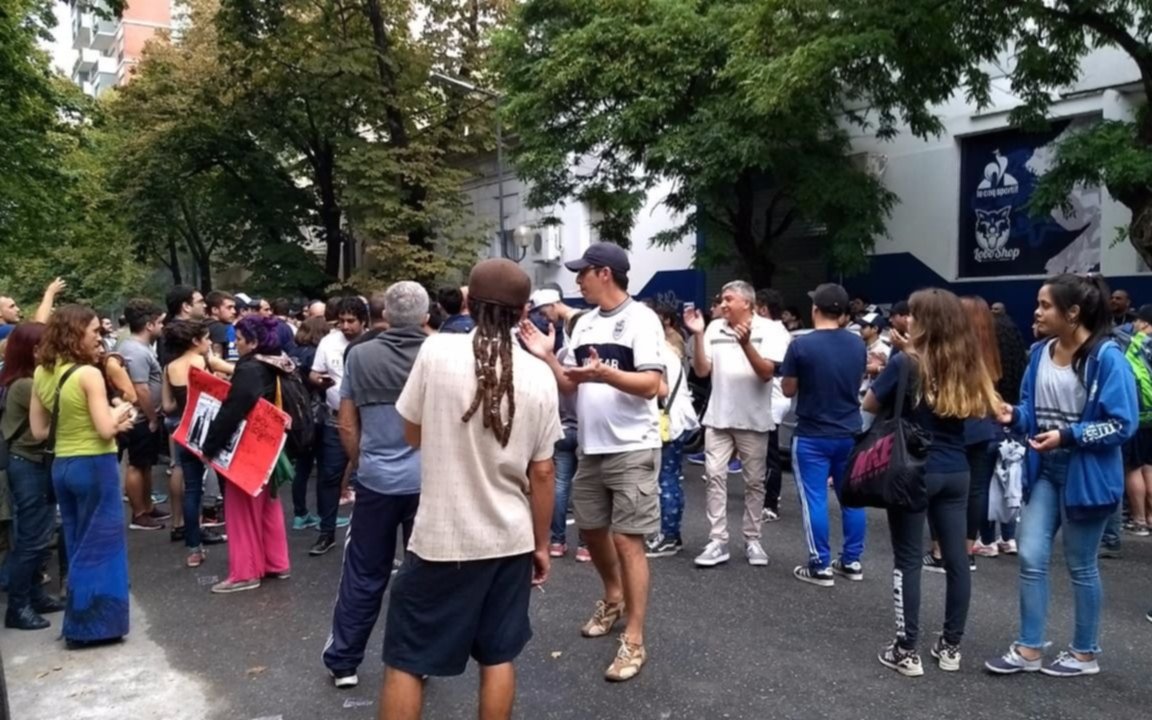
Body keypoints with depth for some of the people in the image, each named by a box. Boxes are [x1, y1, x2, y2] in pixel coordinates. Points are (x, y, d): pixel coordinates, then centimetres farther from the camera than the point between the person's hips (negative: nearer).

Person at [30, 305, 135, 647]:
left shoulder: (41, 373, 6)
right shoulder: (88, 374, -16)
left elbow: (39, 431, 9)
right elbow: (106, 430, -17)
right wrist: (120, 412, 1)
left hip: (61, 466, 7)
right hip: (94, 467, -7)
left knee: (78, 546, 17)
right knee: (100, 545, 4)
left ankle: (80, 622, 26)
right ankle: (93, 625, 10)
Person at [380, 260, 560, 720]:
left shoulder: (437, 351, -11)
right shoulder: (539, 376, -5)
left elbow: (412, 435, 2)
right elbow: (541, 474, -1)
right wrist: (541, 544, 11)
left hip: (441, 537, -2)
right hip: (510, 539, 3)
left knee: (406, 660, 12)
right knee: (498, 657, 17)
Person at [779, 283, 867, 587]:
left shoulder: (801, 345, -15)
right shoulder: (858, 344, 1)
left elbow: (788, 390, -6)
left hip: (813, 436, -5)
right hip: (850, 433, 5)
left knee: (814, 499, 2)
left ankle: (820, 567, 7)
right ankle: (852, 561, 22)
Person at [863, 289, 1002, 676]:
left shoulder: (906, 363, -13)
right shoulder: (968, 366, 2)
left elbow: (869, 405, -3)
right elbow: (985, 411, 16)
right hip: (956, 473, 5)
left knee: (908, 560, 3)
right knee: (956, 558, 11)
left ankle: (907, 651, 8)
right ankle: (951, 646, 22)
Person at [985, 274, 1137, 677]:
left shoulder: (1107, 358, -17)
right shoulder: (1041, 353, 2)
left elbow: (1123, 423, -18)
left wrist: (1068, 436, -24)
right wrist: (1014, 416, -10)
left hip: (1086, 474, -6)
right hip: (1045, 470, 6)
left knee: (1080, 566, 9)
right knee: (1030, 557, 4)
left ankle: (1085, 654, 29)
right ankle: (1029, 649, 17)